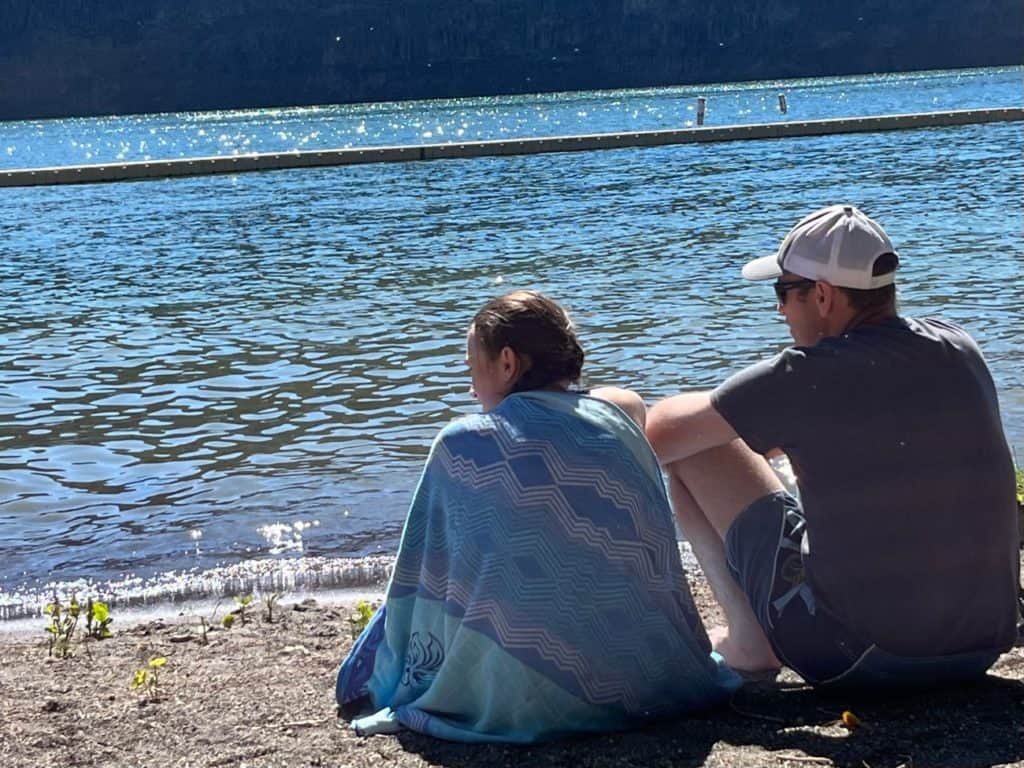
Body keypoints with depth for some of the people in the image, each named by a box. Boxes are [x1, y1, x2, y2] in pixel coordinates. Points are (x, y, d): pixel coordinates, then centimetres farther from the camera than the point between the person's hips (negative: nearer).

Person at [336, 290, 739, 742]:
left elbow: (426, 579, 1)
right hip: (647, 671, 5)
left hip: (530, 692, -5)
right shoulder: (623, 411, 0)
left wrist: (407, 681, 16)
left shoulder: (462, 444, -9)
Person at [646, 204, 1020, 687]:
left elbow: (658, 439, -3)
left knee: (691, 450, 5)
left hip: (849, 659, -6)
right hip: (983, 647, 6)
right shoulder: (961, 350, 2)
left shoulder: (803, 378, -14)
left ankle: (748, 637, 7)